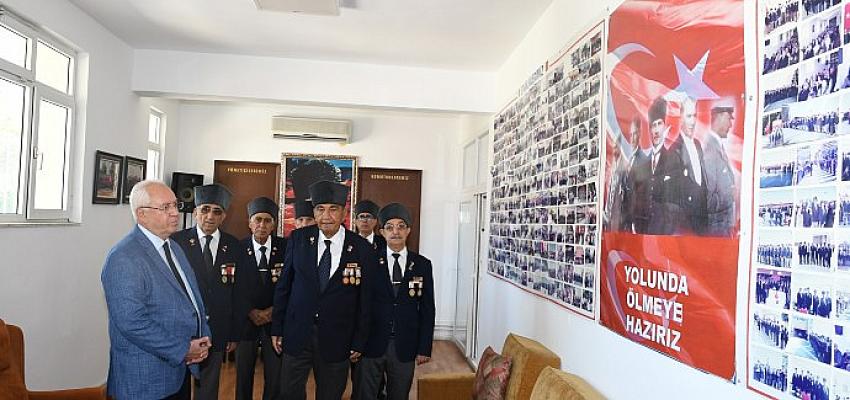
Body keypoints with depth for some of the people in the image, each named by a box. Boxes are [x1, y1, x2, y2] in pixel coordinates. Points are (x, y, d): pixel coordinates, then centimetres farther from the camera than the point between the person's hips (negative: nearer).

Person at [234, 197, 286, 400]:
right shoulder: (238, 248, -1)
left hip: (276, 320, 0)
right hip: (246, 320, 0)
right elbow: (236, 287, -2)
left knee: (275, 378, 1)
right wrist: (251, 312, -11)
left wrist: (274, 311, -10)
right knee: (243, 375, 9)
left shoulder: (286, 248, -2)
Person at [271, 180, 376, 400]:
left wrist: (359, 342, -1)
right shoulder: (298, 239, -4)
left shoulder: (363, 249, -9)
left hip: (337, 340, -1)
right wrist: (276, 328, 4)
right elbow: (283, 286, 3)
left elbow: (365, 300, -3)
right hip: (296, 334, 1)